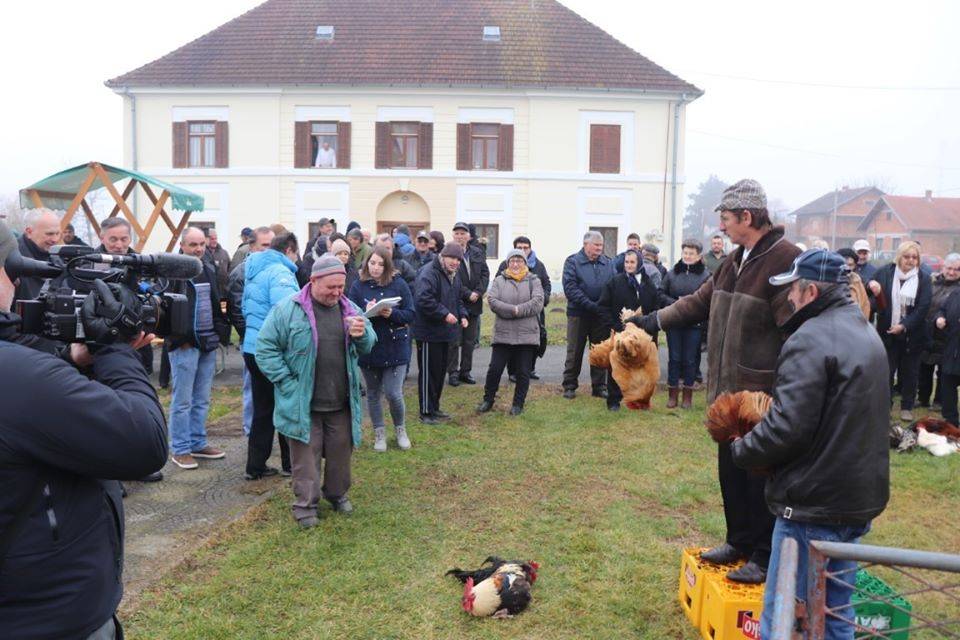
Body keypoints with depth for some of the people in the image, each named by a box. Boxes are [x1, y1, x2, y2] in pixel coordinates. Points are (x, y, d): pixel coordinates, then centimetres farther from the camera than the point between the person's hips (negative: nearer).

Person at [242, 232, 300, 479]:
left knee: (262, 409, 14)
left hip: (252, 347, 8)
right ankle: (291, 463, 18)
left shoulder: (253, 270, 14)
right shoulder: (280, 272, -15)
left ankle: (256, 466, 18)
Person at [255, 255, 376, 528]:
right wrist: (289, 384, -14)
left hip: (341, 403, 4)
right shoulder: (288, 310, -11)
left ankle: (337, 493, 37)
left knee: (340, 451, 15)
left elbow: (368, 347, 11)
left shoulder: (349, 309, 4)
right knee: (306, 454, 6)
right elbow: (266, 350, -8)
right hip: (303, 404, -4)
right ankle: (305, 503, 22)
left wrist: (362, 335, -14)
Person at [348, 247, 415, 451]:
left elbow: (410, 314, -4)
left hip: (395, 348, -1)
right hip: (368, 348, 1)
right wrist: (365, 313, -24)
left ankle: (400, 429, 26)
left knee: (394, 394, -2)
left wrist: (392, 313, -21)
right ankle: (379, 433, 31)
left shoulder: (399, 284, -4)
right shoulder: (358, 286, -3)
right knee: (373, 394, 13)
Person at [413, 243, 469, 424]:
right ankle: (426, 412, 9)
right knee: (428, 372, -1)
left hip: (445, 333, 9)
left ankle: (435, 407, 29)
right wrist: (444, 314, -27)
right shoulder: (429, 273, -19)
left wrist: (462, 315, 8)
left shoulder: (454, 274, 12)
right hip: (428, 332, -9)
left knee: (440, 371, 16)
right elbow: (423, 300, -30)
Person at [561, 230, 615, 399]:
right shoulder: (572, 262, -4)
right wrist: (589, 305, -20)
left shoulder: (608, 263, 7)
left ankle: (599, 386, 21)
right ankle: (570, 386, 16)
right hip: (578, 314, -3)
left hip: (601, 315, 3)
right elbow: (570, 288, -13)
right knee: (574, 352, 5)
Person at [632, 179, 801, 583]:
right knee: (731, 471, 18)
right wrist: (656, 320, 14)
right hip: (730, 390, 9)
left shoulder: (786, 261, -17)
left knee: (763, 477, 4)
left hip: (765, 397, -9)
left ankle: (765, 558, 19)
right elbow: (701, 302, 20)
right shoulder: (735, 261, 12)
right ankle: (740, 541, 34)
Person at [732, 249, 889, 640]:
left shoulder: (811, 340, -19)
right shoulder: (866, 334, 13)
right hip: (860, 499, 10)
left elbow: (786, 428, -25)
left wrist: (740, 450, -7)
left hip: (814, 504, -9)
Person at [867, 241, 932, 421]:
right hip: (887, 332, 0)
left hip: (912, 335, 0)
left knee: (910, 372, 11)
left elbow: (923, 307, -8)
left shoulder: (923, 279, -2)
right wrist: (871, 286, -23)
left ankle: (907, 407, 24)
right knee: (886, 371, 5)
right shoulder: (884, 272, -2)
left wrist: (904, 325, -17)